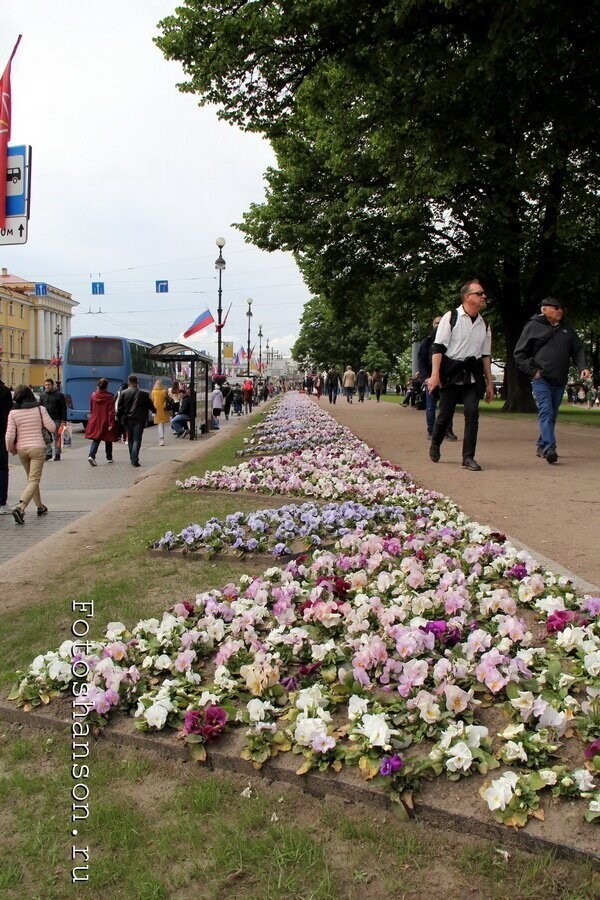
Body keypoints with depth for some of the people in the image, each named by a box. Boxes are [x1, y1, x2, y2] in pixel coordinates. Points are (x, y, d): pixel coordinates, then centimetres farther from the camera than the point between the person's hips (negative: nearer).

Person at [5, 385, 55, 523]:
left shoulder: (13, 413, -4)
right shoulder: (40, 409, -5)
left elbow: (10, 435, -8)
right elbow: (52, 427, -5)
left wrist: (10, 449, 9)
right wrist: (47, 421, 16)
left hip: (22, 449, 3)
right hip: (37, 447, -3)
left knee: (31, 479, 20)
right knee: (34, 480, -4)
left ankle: (40, 507, 29)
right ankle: (20, 508, -23)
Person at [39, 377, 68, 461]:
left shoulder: (59, 395, -3)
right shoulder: (42, 395, 10)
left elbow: (63, 408, -5)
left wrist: (64, 420, -11)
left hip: (56, 420, -4)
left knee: (57, 437, 3)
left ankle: (57, 454, 11)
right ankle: (48, 453, 12)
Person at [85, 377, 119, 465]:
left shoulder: (93, 395, 0)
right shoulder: (109, 397, -12)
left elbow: (91, 409, 12)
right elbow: (111, 411, -14)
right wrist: (111, 424, -13)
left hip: (95, 421, 3)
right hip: (105, 422, -3)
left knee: (95, 440, 6)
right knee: (108, 440, 13)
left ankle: (91, 455, -16)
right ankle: (109, 458, 24)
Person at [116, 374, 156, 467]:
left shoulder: (123, 393, -2)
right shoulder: (143, 394, -4)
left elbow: (120, 408, -2)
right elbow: (150, 405, 7)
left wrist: (119, 418, 10)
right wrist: (154, 410, 28)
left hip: (127, 420, 2)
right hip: (139, 420, -2)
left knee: (130, 439, 15)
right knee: (137, 439, -3)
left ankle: (133, 459, 21)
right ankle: (135, 460, -15)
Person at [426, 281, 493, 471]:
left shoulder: (484, 325, 12)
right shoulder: (451, 318, -3)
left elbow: (486, 355, 16)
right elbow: (438, 347, -8)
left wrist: (489, 382, 13)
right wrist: (435, 374, -15)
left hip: (472, 375, 4)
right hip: (450, 374, -4)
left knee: (472, 414, -8)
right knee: (445, 414, 5)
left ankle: (468, 457, -1)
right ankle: (435, 444, 33)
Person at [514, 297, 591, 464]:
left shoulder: (567, 329, 13)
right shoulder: (533, 327, -1)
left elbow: (578, 349, 15)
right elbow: (519, 354, 0)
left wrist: (583, 367, -3)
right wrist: (533, 371, -8)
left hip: (559, 381, 6)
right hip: (541, 380, -5)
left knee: (552, 415, 11)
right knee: (546, 412, -18)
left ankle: (542, 446, 23)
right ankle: (549, 448, -25)